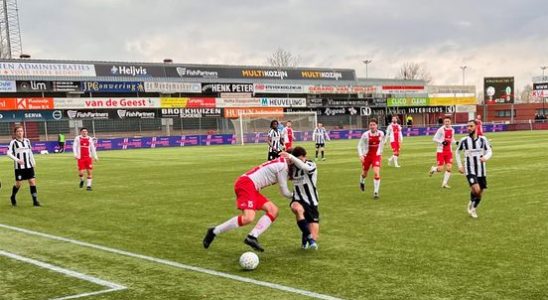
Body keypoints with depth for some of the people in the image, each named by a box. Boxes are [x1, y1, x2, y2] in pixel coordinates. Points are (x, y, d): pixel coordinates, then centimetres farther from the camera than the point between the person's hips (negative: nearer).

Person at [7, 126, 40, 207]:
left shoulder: (27, 141, 10)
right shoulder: (13, 142, -4)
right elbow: (9, 153, -10)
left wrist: (33, 161, 15)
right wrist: (17, 160, -21)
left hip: (29, 166, 4)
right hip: (19, 167, -4)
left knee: (32, 181, -6)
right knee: (18, 183, 1)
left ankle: (35, 201, -4)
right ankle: (13, 197, 30)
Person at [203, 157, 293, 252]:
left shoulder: (281, 163, 19)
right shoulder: (283, 166, -8)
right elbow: (284, 192, -1)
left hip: (252, 188, 10)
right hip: (246, 184, -10)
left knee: (273, 210, 4)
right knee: (248, 218, -25)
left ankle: (252, 237, -4)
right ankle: (214, 232, -11)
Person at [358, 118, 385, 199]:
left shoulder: (381, 134, -9)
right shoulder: (366, 134, -17)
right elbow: (360, 145, -11)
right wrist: (361, 155, -23)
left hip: (376, 156, 0)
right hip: (367, 156, 0)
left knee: (377, 173, -17)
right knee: (365, 174, 16)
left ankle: (376, 192, -7)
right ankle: (362, 182, 53)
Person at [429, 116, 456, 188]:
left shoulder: (452, 130, 7)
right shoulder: (441, 130, -12)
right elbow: (434, 139, -11)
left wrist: (456, 142, -2)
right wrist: (442, 142, -24)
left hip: (449, 151, 5)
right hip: (441, 151, -5)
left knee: (449, 168, -5)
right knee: (440, 169, -7)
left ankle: (445, 183, 7)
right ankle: (433, 169, 29)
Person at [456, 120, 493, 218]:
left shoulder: (482, 139, -2)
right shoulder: (464, 140, -3)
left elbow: (489, 151, -2)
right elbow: (457, 152, 12)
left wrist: (485, 157, -25)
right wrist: (460, 165, 6)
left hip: (481, 170, 2)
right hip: (470, 170, -2)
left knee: (480, 193, 9)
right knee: (476, 189, -22)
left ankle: (473, 209, 34)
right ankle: (471, 203, 8)